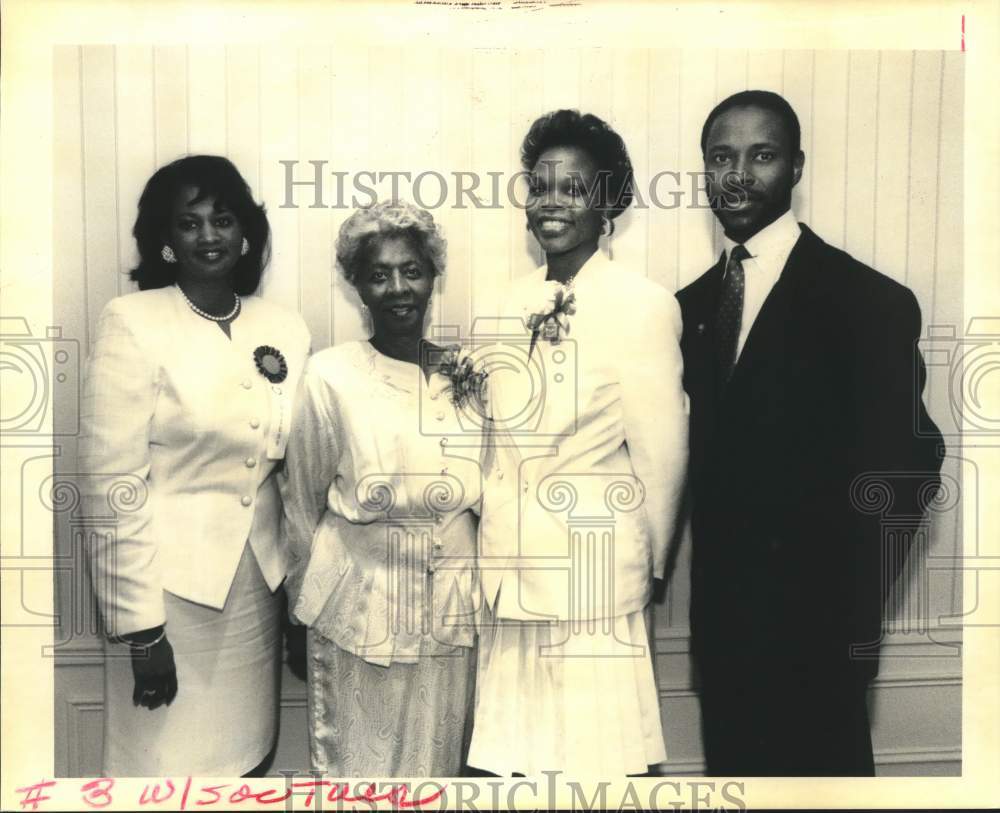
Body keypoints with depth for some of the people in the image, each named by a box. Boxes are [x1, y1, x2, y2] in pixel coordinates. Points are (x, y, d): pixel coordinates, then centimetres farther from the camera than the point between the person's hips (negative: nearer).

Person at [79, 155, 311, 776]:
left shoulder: (287, 329, 3)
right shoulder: (132, 323, -10)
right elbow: (111, 481, -13)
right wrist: (139, 624, -14)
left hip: (261, 580, 4)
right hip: (169, 581, -4)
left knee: (248, 756, 14)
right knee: (170, 763, 7)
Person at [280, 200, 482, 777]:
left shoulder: (464, 373, 0)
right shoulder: (331, 375, -9)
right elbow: (301, 504, 0)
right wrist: (305, 601, 9)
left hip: (452, 618, 3)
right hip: (360, 616, -3)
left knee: (441, 761, 18)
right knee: (359, 761, 12)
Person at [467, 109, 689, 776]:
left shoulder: (643, 303, -12)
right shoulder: (517, 301, 6)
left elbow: (662, 454, -9)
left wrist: (650, 564, 1)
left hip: (594, 568, -5)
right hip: (512, 568, 6)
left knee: (593, 741, 8)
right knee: (519, 737, 16)